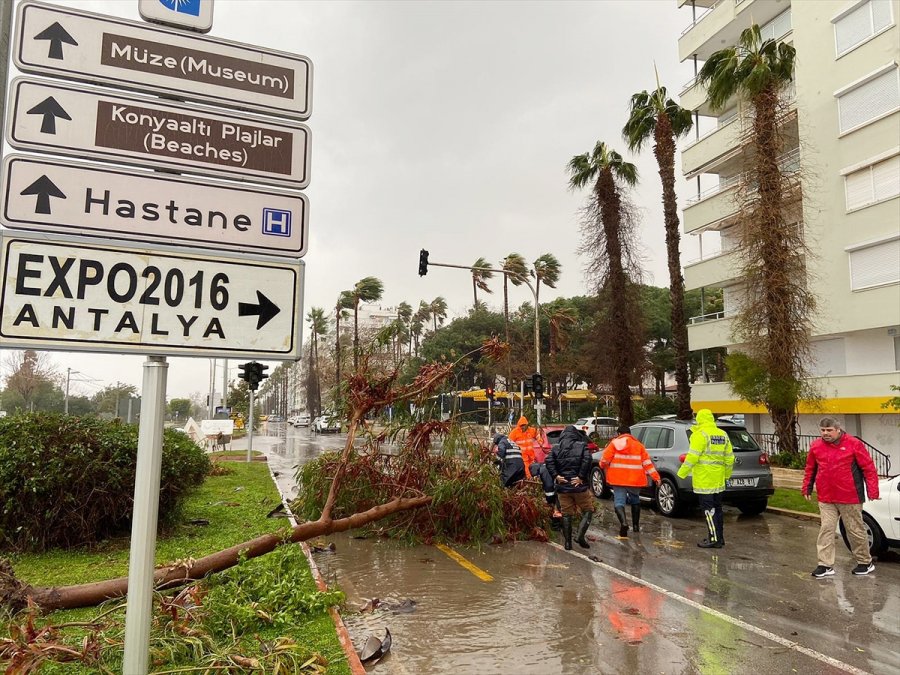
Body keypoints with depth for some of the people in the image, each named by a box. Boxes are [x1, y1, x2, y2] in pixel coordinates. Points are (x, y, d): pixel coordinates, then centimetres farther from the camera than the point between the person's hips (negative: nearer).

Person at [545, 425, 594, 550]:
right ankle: (581, 536, -5)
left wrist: (555, 476, -6)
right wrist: (581, 477, -13)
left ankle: (568, 542, 11)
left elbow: (548, 461, -9)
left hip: (562, 487, 3)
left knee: (566, 514, 10)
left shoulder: (556, 448, 6)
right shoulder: (582, 446, 0)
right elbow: (587, 460, -18)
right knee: (588, 511, 11)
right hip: (579, 486, -3)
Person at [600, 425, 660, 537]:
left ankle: (623, 523, -27)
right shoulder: (638, 445, 10)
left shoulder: (614, 443, 3)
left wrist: (603, 466, 18)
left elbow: (605, 459, -4)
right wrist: (655, 476, 5)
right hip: (635, 479, 3)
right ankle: (636, 525, 30)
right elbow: (647, 462, 4)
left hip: (618, 479, -3)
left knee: (619, 502, -2)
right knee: (635, 501, 23)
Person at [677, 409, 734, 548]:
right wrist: (727, 475, 24)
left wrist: (682, 473, -13)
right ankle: (719, 537, 23)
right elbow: (729, 458, 14)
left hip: (704, 480, -8)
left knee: (709, 509, -3)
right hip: (718, 479, 8)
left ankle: (714, 539, -3)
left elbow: (692, 456, -19)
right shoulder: (723, 435, 11)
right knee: (717, 508, 16)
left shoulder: (700, 434, -12)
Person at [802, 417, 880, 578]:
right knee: (826, 530, 1)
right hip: (826, 498, 3)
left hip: (850, 498, -3)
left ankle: (865, 563, 28)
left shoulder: (854, 444, -8)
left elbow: (869, 468, -7)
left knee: (855, 530, 10)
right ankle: (825, 565, 5)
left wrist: (873, 491, -11)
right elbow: (810, 469, 14)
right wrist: (807, 488, 12)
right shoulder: (816, 446, 4)